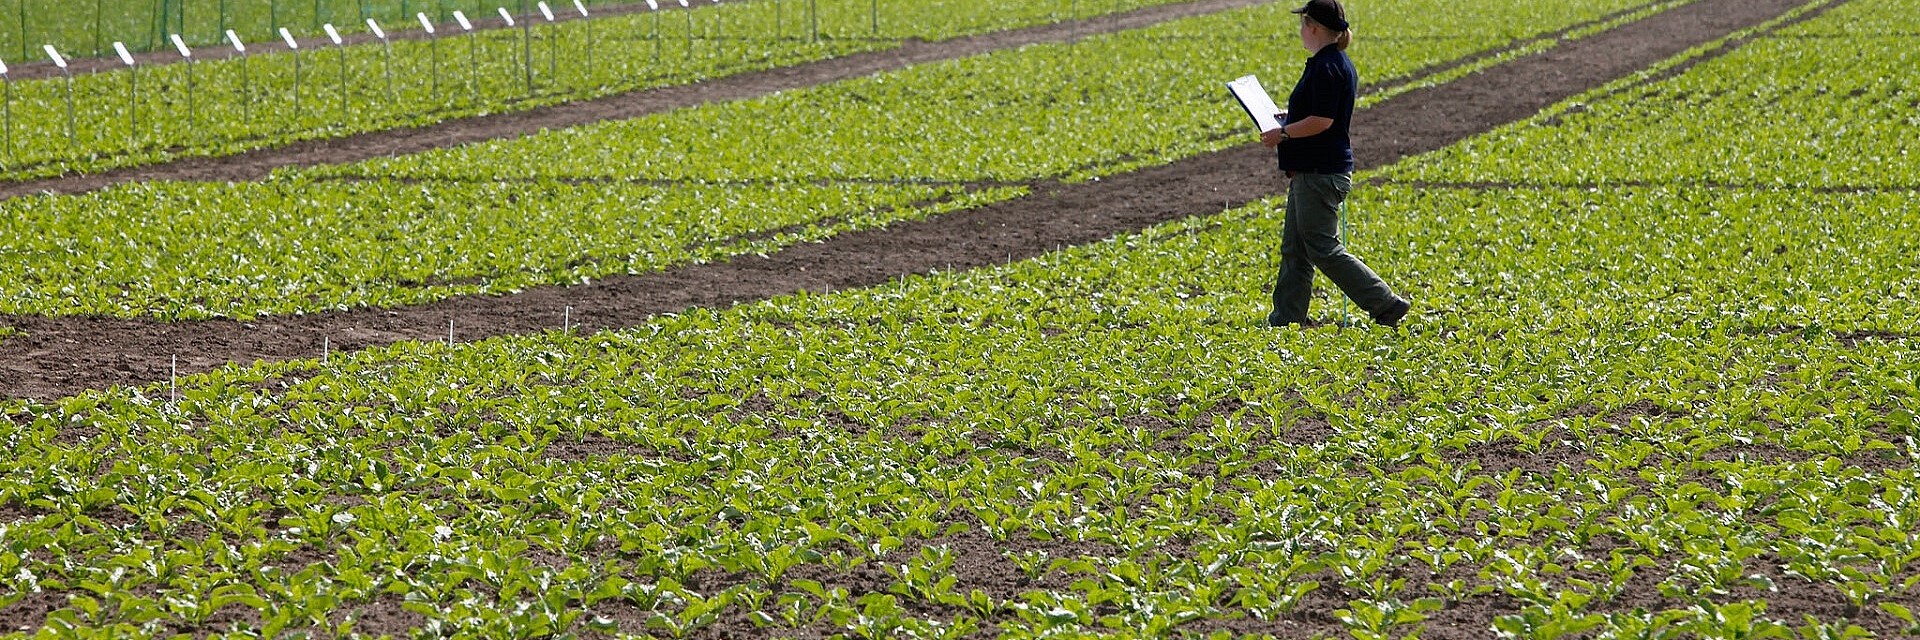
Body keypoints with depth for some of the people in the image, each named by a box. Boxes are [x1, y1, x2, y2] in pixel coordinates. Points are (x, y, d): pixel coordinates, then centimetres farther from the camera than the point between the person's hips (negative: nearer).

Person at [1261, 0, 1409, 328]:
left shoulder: (1326, 68, -19)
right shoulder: (1341, 64, 14)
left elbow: (1321, 121, -25)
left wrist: (1283, 134, -15)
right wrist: (1290, 116, 23)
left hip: (1319, 174, -11)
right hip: (1312, 172, 11)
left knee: (1323, 249, -6)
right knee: (1294, 250, 12)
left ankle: (1386, 305, -3)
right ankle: (1285, 319, 15)